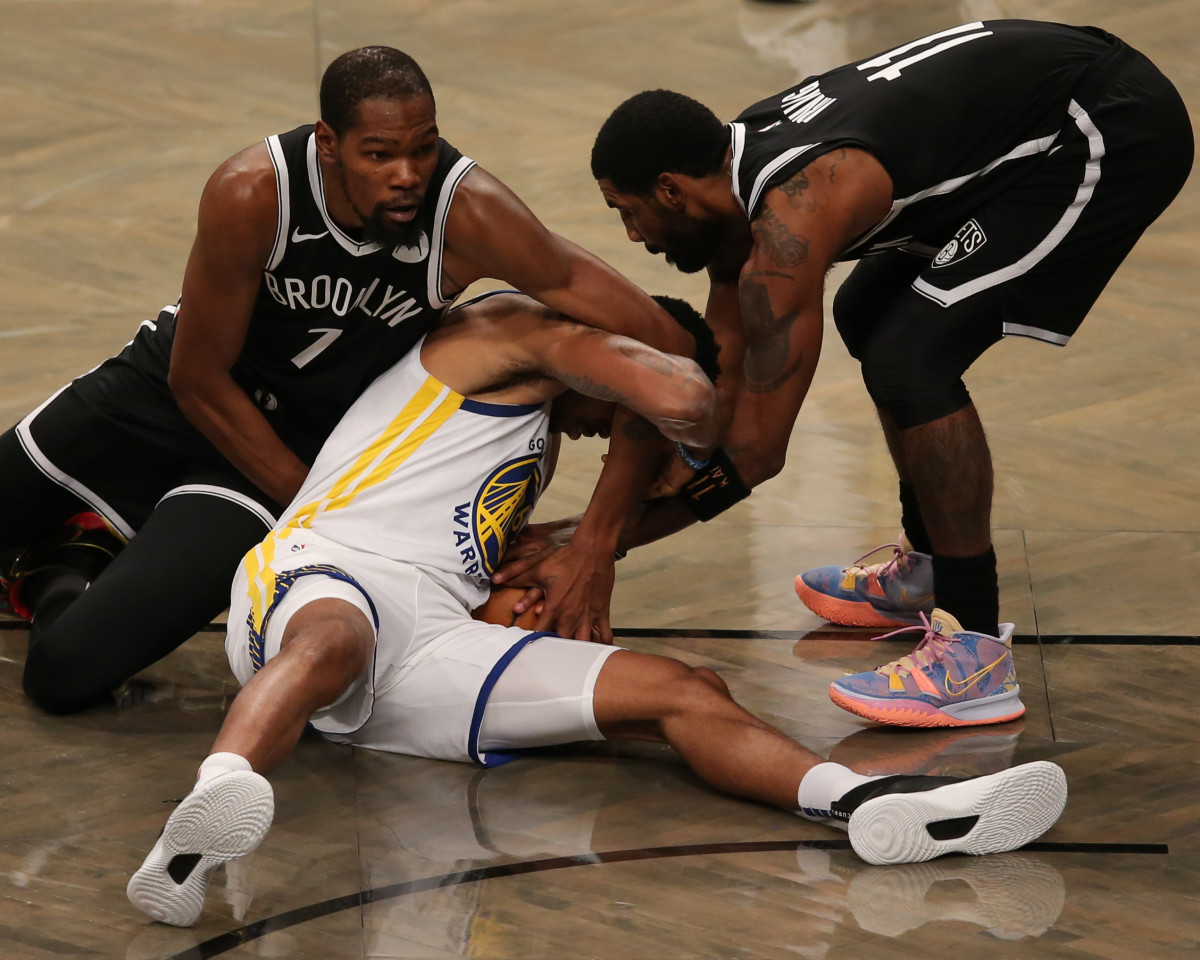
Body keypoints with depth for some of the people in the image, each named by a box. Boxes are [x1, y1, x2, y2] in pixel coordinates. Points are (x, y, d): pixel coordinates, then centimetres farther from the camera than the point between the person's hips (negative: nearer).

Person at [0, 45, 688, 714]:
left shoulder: (469, 213, -30)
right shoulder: (252, 194, -30)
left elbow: (653, 340, -29)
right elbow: (198, 378, -17)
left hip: (293, 441, -1)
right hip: (173, 392, 1)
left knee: (68, 671, -18)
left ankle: (62, 573, 17)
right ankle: (69, 561, 35)